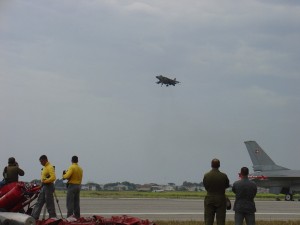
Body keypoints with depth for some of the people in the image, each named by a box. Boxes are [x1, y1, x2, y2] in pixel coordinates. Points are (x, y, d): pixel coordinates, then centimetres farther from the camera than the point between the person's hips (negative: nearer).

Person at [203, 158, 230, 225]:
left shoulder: (206, 176, -8)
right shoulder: (224, 176, -10)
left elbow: (205, 187, 3)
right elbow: (227, 186, 5)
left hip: (209, 200, 1)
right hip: (221, 200, -1)